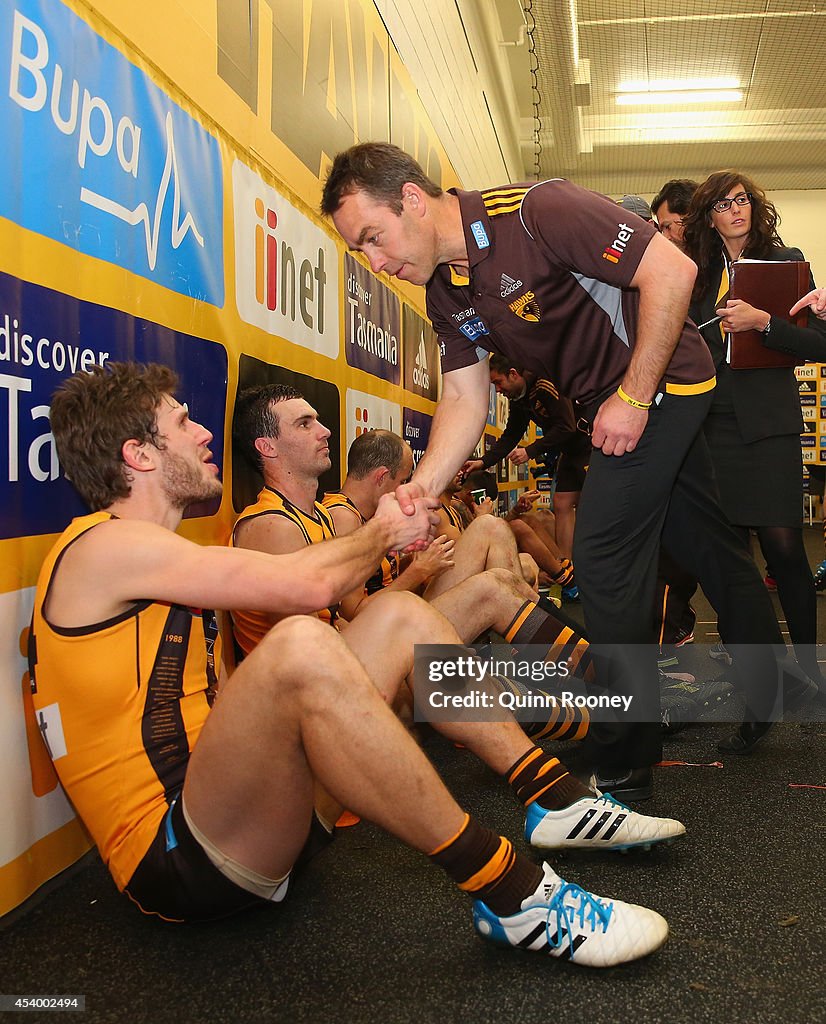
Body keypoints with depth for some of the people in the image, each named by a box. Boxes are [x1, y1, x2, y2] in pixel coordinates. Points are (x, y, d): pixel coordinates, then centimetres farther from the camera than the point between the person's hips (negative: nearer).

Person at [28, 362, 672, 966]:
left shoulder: (151, 558, 20)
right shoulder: (106, 545, -12)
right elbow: (306, 585, -18)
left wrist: (381, 532, 14)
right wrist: (381, 534, 1)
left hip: (245, 807, 10)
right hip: (178, 862, -9)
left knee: (399, 617, 3)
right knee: (301, 648, -37)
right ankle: (512, 896, -28)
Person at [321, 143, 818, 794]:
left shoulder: (536, 211, -25)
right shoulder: (444, 291, 0)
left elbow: (673, 271, -25)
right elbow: (465, 399, -2)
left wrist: (632, 397, -23)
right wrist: (422, 486, -19)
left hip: (664, 380, -8)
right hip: (611, 404, 8)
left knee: (604, 554, -12)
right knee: (711, 546, 19)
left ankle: (625, 762, 1)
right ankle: (770, 688, 37)